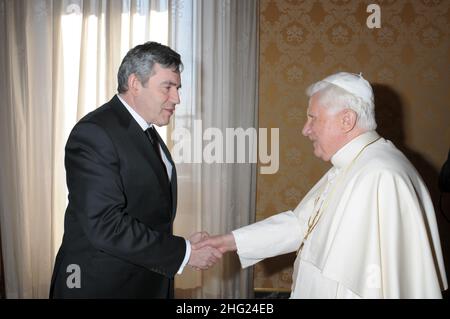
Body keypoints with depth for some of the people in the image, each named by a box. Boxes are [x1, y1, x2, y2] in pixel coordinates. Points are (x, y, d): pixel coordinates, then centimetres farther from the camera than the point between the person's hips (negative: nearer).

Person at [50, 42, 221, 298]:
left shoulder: (148, 133, 11)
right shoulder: (94, 133, -18)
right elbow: (105, 225, -25)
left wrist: (183, 245, 1)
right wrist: (184, 252, -21)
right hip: (102, 286, -8)